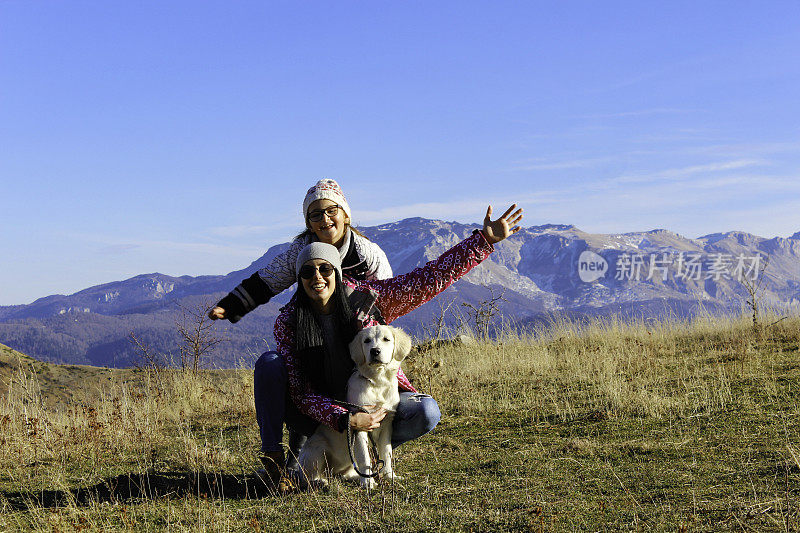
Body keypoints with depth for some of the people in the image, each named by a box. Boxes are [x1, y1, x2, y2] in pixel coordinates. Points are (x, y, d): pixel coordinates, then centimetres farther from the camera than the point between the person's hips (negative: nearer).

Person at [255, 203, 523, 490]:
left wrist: (485, 238, -18)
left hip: (370, 405, 1)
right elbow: (301, 392, -17)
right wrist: (346, 420, -32)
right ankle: (271, 454, -15)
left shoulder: (366, 298, -12)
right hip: (321, 415, -1)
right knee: (269, 362, -24)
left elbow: (433, 277, -13)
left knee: (426, 411, -26)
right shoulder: (287, 323, -14)